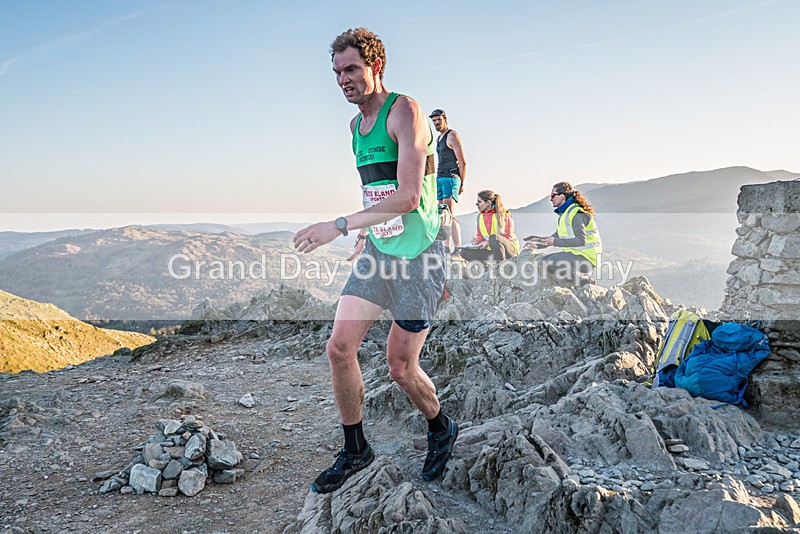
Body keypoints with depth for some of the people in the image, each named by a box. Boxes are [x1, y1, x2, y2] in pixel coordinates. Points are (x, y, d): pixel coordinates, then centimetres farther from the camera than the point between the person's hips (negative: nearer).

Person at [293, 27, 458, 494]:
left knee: (401, 367, 0)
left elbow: (408, 196, -24)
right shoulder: (356, 124, 13)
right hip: (377, 252, 7)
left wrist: (341, 225, -26)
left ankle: (442, 430, 31)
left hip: (417, 256, -7)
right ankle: (355, 451, 17)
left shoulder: (404, 111, -14)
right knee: (340, 348, -2)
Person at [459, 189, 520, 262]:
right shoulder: (480, 216, 7)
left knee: (493, 238, -39)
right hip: (490, 250, 6)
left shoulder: (503, 215, -12)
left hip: (510, 248, -6)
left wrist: (488, 242, -23)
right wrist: (477, 239, -11)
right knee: (464, 252, -12)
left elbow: (508, 237, -14)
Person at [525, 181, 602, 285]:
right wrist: (537, 245, 15)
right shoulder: (565, 213, 16)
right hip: (574, 252, 10)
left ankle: (585, 281, -14)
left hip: (586, 256, -10)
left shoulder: (576, 214, -17)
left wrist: (555, 242, -22)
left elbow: (581, 241, -26)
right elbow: (556, 236, 24)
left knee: (552, 262, -26)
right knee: (544, 261, 7)